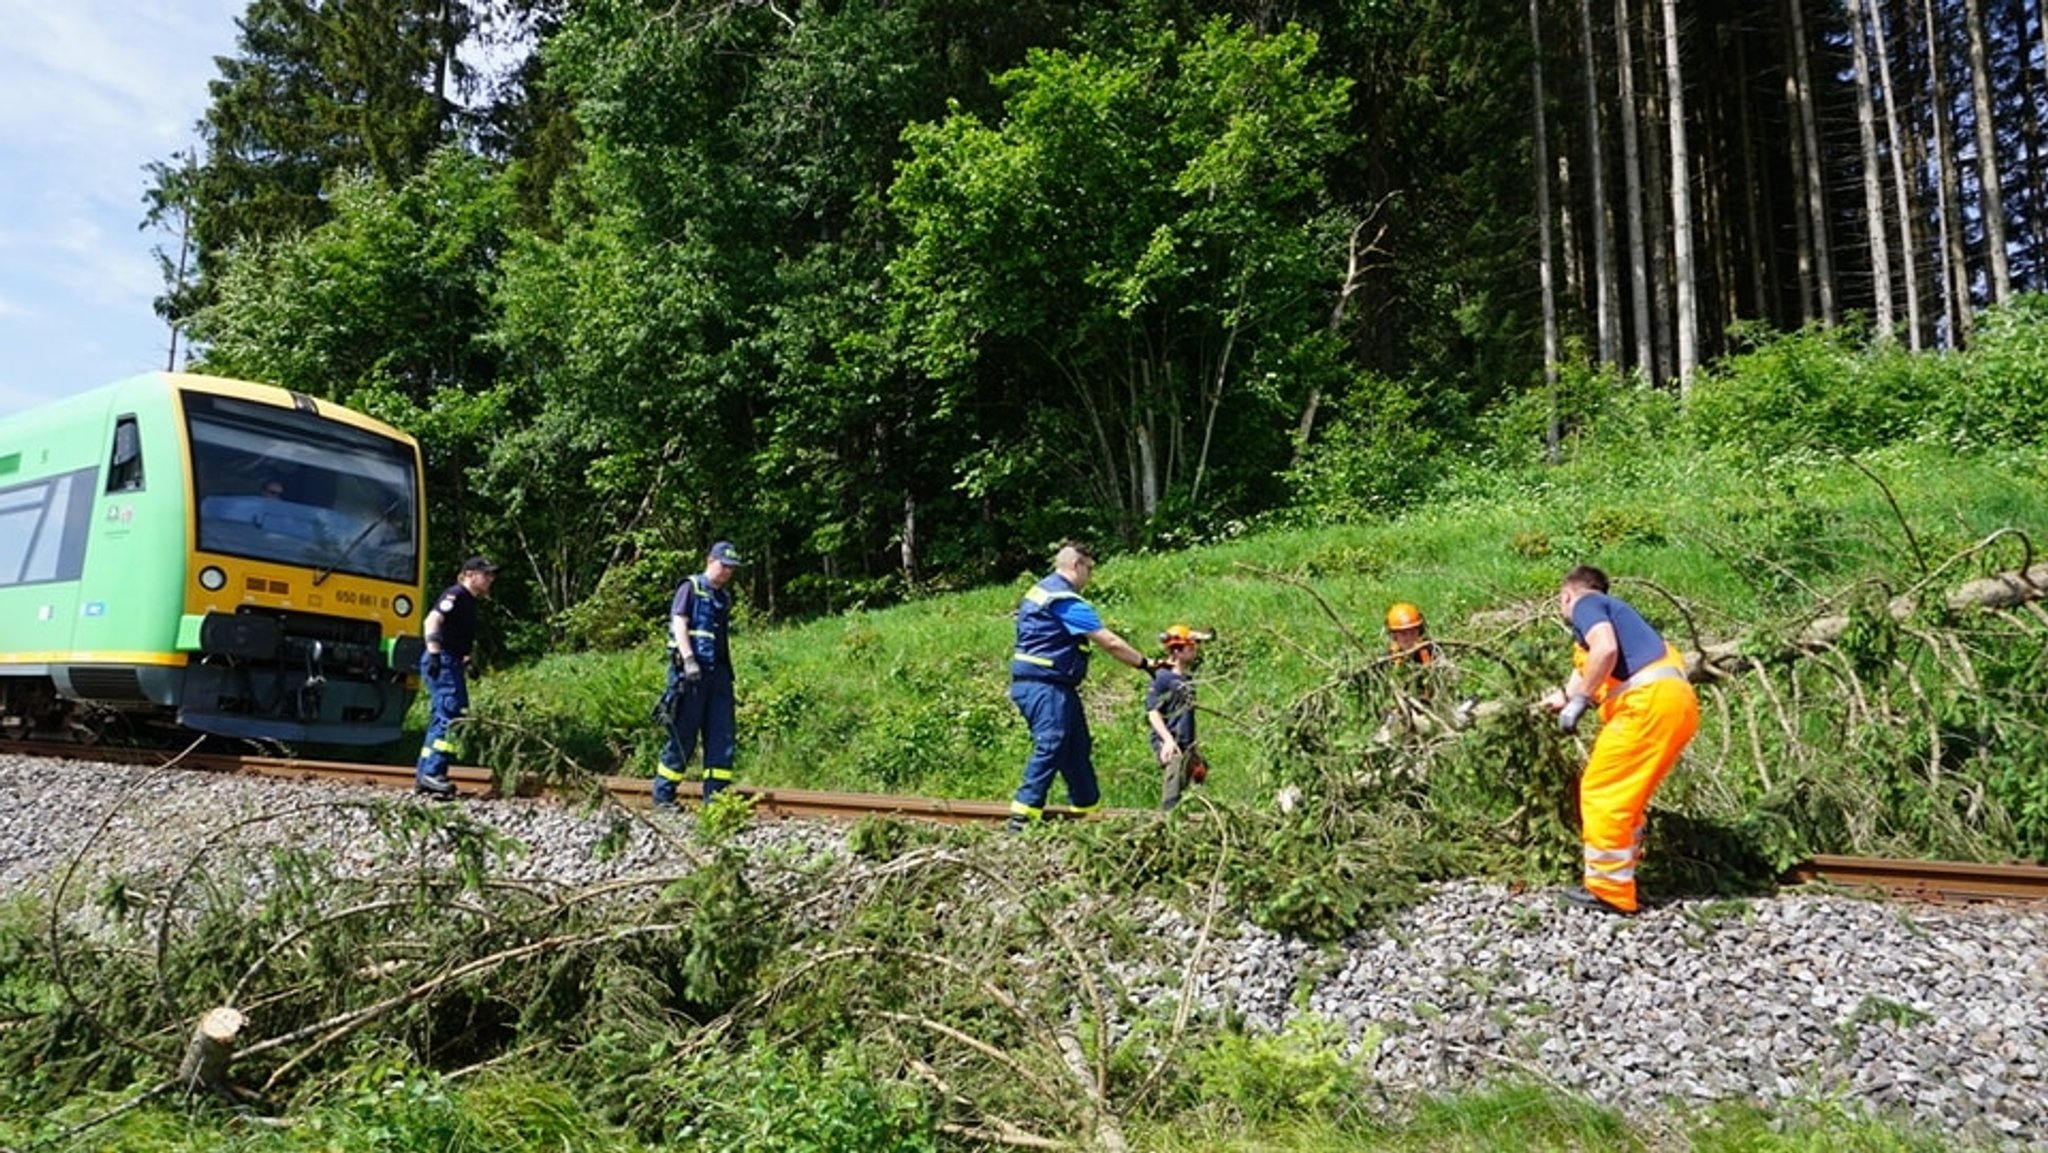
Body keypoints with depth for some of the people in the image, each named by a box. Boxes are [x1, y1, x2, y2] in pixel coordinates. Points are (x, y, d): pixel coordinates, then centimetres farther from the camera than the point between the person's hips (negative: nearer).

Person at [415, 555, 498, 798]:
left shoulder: (469, 601, 20)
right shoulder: (456, 594, -8)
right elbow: (432, 620, -20)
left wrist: (467, 663, 22)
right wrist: (434, 654, -27)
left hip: (452, 664, 10)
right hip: (442, 663, -10)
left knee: (440, 719, 11)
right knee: (452, 716, -15)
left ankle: (424, 775, 16)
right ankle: (433, 773, -16)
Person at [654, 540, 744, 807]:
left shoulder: (725, 597, 20)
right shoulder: (690, 587, 1)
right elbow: (679, 624, -9)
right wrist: (689, 660, -20)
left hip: (718, 674, 7)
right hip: (691, 672, -7)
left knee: (723, 737, 2)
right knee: (683, 737, -2)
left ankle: (715, 795, 6)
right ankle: (663, 795, 9)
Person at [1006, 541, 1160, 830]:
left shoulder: (1039, 590, 16)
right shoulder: (1065, 600, -16)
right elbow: (1110, 643, -15)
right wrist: (1146, 664, -5)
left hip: (1034, 684, 11)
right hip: (1046, 686, -11)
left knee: (1077, 748, 16)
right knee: (1050, 748, -11)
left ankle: (1087, 809, 25)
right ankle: (1023, 815, -12)